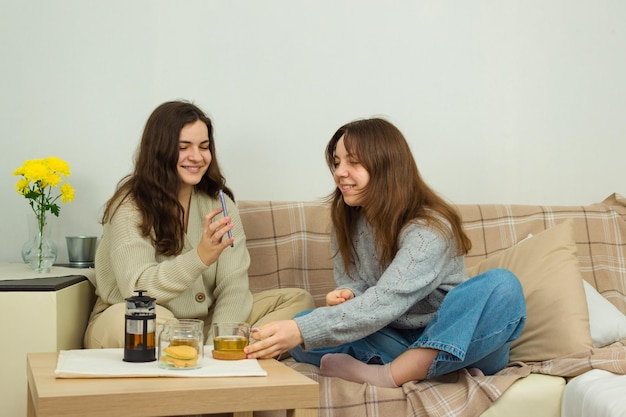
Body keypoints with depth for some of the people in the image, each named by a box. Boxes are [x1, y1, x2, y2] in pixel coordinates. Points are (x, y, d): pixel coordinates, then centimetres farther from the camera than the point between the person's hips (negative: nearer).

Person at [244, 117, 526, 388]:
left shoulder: (430, 228, -20)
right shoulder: (347, 221, 1)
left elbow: (386, 301, -32)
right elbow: (352, 283, 8)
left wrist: (301, 331, -43)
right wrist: (346, 296, -19)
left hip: (455, 341, -5)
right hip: (393, 339, 5)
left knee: (502, 286, -33)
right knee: (301, 329, -17)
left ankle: (387, 376, -35)